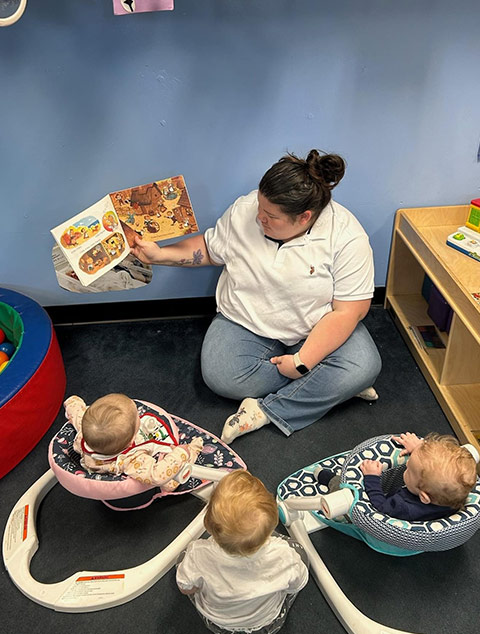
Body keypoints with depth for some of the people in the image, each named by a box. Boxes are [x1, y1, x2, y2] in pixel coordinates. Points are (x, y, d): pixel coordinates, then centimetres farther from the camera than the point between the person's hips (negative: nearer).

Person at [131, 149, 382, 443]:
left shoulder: (347, 237, -20)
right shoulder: (244, 210, -10)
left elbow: (348, 311, -20)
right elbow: (210, 248, 7)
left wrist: (301, 362, -25)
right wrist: (160, 255, -5)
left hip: (317, 330, -2)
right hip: (247, 324, 3)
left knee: (364, 367, -27)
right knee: (220, 376, -25)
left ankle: (266, 411, -18)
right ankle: (327, 385, -10)